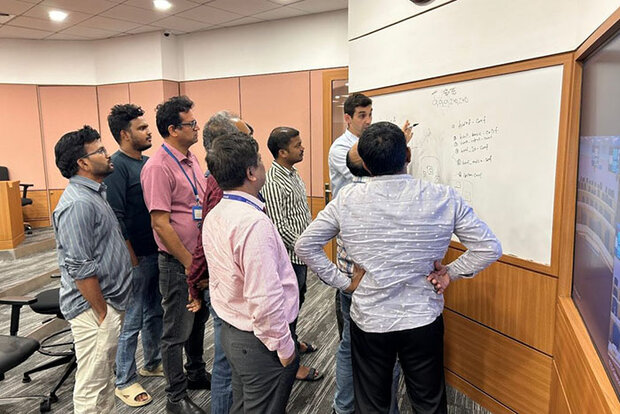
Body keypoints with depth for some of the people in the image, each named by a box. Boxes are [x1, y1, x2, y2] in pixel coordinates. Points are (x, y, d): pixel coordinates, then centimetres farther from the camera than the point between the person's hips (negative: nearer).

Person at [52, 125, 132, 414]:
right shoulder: (78, 203, -22)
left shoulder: (93, 193, 10)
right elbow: (80, 269, -24)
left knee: (105, 375, 23)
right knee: (92, 385, 5)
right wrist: (102, 313, -16)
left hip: (107, 301, 10)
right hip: (94, 307, -10)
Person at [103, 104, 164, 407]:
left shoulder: (148, 162, 9)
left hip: (157, 253, 8)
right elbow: (116, 219, -19)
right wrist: (133, 260, -17)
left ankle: (153, 363, 39)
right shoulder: (116, 166, -15)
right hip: (136, 257, -8)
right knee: (131, 322, 5)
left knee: (155, 313, 20)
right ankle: (124, 382, 22)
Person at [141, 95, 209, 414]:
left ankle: (196, 373, 43)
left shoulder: (191, 158, 7)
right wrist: (189, 262, -16)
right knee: (177, 331, 7)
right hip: (177, 262, -8)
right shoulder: (158, 167, -19)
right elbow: (160, 223, -21)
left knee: (198, 320, 23)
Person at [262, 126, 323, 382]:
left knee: (297, 300, 24)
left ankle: (293, 341, 44)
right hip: (289, 256, -9)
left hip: (301, 253, 9)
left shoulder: (293, 174, 8)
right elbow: (279, 226, -26)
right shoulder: (273, 182, -23)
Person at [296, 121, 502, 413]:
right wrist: (450, 273, 1)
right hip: (423, 321, 1)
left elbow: (305, 246, -5)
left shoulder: (346, 200, -13)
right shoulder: (444, 198, -13)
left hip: (368, 321, 0)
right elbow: (489, 248, -7)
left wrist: (339, 280, -1)